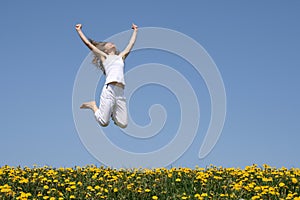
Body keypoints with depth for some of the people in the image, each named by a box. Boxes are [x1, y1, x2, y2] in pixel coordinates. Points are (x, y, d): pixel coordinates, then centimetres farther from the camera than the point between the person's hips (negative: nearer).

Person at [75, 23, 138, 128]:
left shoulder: (121, 56, 27)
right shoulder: (104, 56, 16)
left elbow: (131, 44, 37)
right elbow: (88, 43, 15)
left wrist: (135, 31, 47)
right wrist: (79, 30, 21)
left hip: (121, 93, 4)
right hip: (109, 89, -4)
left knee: (123, 124, -4)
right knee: (103, 122, -10)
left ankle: (111, 112, 25)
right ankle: (93, 106, 18)